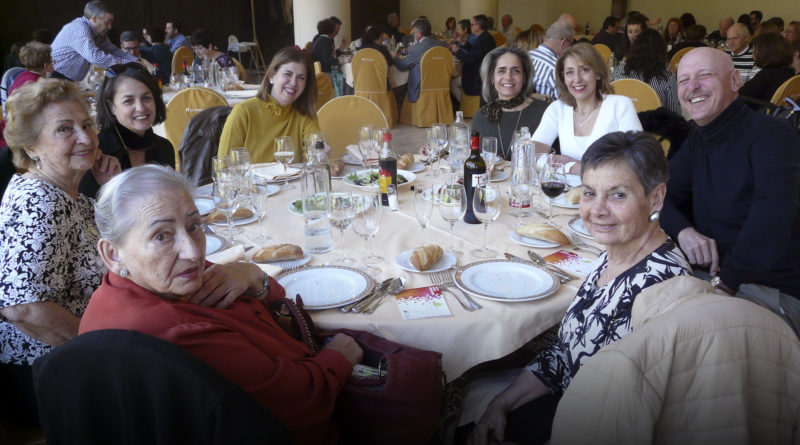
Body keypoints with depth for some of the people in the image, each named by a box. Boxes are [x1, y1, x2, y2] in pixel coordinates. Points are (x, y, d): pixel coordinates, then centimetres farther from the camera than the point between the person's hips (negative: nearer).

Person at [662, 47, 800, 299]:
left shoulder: (770, 134, -16)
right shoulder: (698, 139, 11)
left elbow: (773, 214, -31)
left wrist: (725, 282, -31)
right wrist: (683, 231, -13)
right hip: (713, 276, 7)